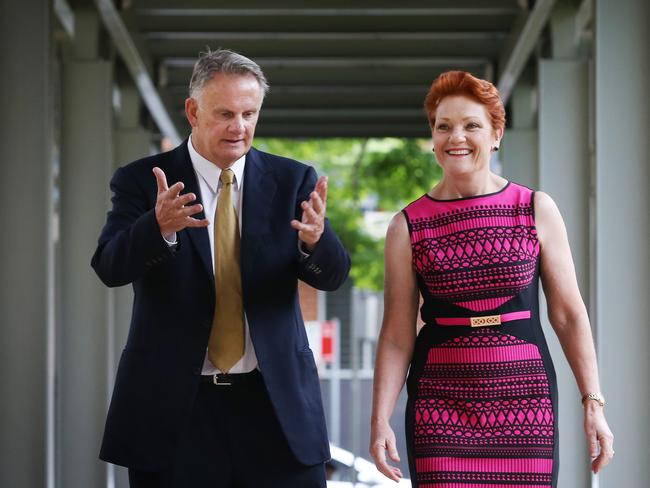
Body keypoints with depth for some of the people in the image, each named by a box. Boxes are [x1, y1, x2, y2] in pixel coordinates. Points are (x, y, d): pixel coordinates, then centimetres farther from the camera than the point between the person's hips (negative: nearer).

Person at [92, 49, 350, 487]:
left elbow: (333, 276, -3)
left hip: (276, 404, 1)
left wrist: (315, 239, -26)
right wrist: (161, 226, -33)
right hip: (174, 406, -1)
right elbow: (110, 267, -13)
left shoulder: (293, 182, 5)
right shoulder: (142, 181, 0)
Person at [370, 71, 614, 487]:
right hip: (441, 405, 0)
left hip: (525, 401, 0)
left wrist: (593, 404, -2)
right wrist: (380, 420, -5)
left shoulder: (537, 210, 3)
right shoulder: (408, 227, 3)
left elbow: (569, 313, 3)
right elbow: (397, 334, 4)